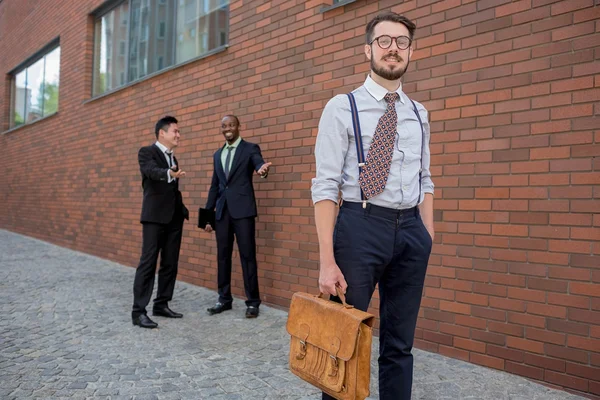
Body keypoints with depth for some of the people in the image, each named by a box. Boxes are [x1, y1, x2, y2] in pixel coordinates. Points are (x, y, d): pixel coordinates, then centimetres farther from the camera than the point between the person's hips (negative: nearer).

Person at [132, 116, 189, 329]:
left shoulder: (172, 158, 19)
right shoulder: (147, 152, -4)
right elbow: (151, 170, -27)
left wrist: (182, 210, 20)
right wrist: (170, 174, -46)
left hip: (174, 216, 8)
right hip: (155, 216, -8)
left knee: (170, 263, 9)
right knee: (148, 262, -7)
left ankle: (161, 305, 19)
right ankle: (138, 311, -2)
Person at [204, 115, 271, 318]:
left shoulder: (250, 148, 1)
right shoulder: (218, 154, 17)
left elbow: (260, 165, -19)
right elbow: (214, 186, 19)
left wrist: (263, 169, -45)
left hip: (242, 210, -5)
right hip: (222, 211, 5)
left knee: (247, 256, -3)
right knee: (222, 256, 9)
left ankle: (252, 302, 6)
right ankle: (224, 299, 21)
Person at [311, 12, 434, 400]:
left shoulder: (419, 114, 13)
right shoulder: (342, 107, -2)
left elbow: (425, 182, 16)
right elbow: (325, 186, -9)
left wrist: (429, 239, 9)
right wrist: (327, 260, -15)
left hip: (411, 230, 5)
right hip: (360, 225, -4)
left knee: (400, 343, 14)